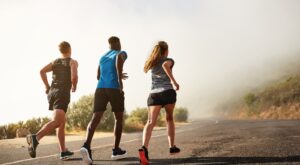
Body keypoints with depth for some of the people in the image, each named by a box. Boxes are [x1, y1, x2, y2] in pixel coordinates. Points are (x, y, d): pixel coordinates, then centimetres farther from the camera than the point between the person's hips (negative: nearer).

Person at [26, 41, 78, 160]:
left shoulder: (54, 62, 20)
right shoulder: (73, 62, 7)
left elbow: (42, 71, 4)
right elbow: (74, 77, -11)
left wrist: (47, 87, 10)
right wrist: (74, 87, 9)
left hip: (52, 93, 6)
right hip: (63, 94, -6)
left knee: (62, 122, 17)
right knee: (56, 122, -20)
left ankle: (63, 151, 17)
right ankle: (36, 137, -46)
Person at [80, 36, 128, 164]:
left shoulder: (102, 57, 29)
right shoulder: (121, 53, 12)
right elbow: (119, 58, -15)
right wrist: (119, 79, -18)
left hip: (100, 88, 4)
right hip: (115, 88, -4)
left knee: (95, 118, -10)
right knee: (119, 118, 13)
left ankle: (86, 145, -34)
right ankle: (116, 150, 15)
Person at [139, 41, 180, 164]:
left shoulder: (152, 63, 22)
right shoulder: (169, 60, 7)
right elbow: (165, 64, -16)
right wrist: (174, 81, -15)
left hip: (154, 94, 2)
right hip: (168, 92, -2)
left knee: (150, 122, -14)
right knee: (169, 118, 22)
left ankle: (144, 148, -37)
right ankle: (172, 146, 26)